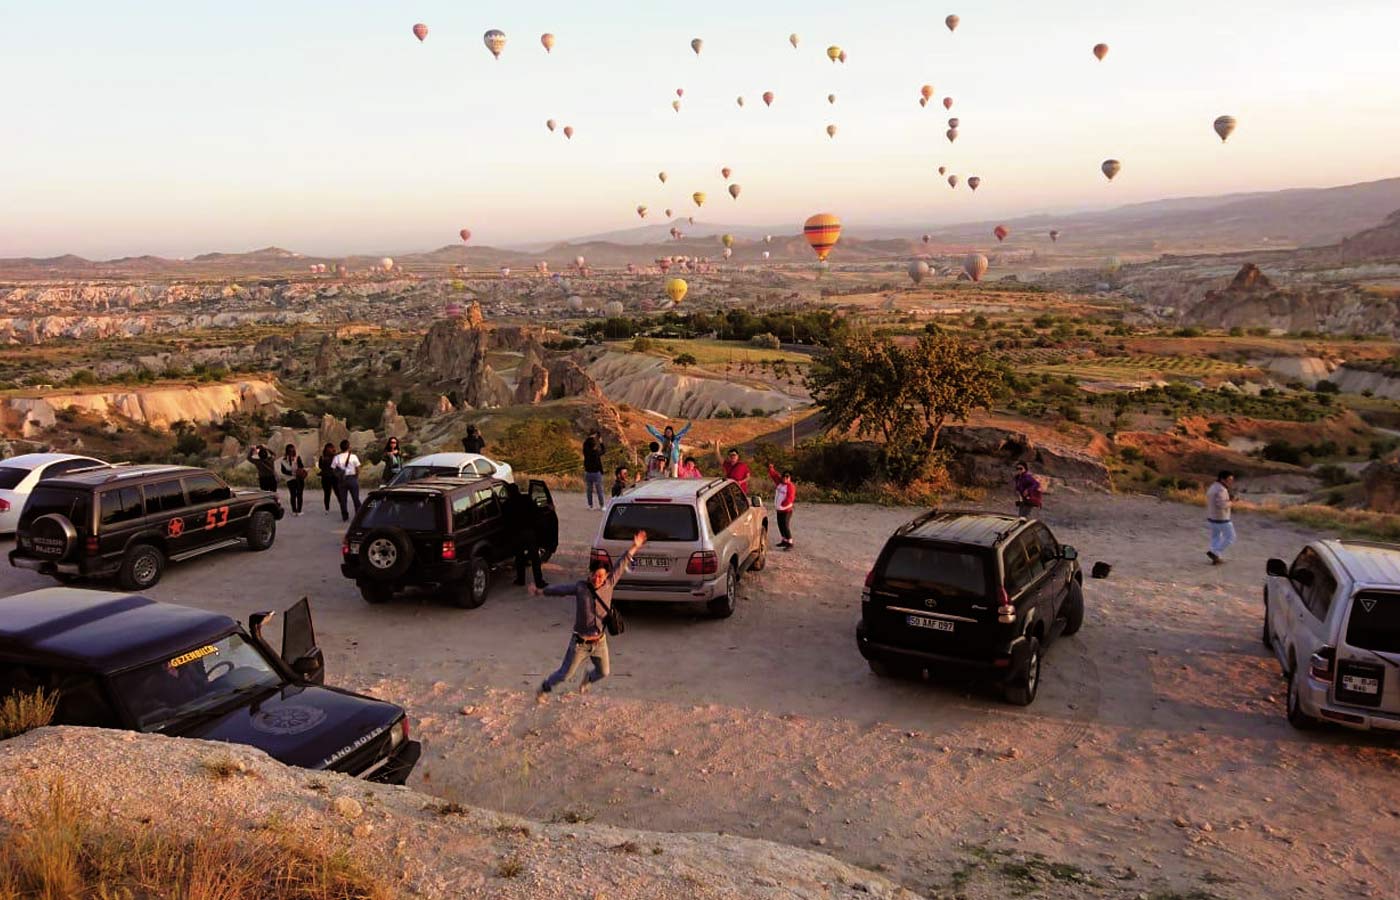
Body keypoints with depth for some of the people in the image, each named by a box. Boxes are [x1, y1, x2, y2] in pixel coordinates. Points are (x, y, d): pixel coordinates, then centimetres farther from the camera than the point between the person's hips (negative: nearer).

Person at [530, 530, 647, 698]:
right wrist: (540, 591, 17)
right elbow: (560, 589, 5)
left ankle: (588, 679, 51)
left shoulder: (609, 585, -6)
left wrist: (634, 547, 6)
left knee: (603, 673, 17)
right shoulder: (580, 587, -11)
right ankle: (545, 687, 33)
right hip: (580, 642, -3)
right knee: (565, 674, 5)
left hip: (600, 641, 3)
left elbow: (620, 566, 5)